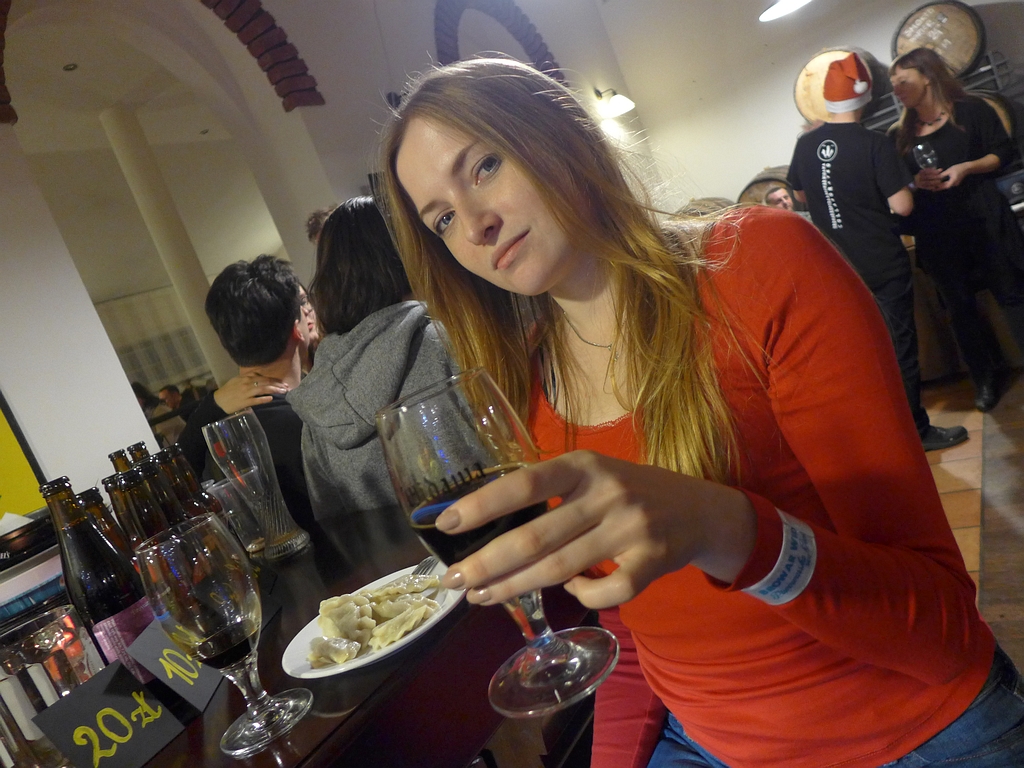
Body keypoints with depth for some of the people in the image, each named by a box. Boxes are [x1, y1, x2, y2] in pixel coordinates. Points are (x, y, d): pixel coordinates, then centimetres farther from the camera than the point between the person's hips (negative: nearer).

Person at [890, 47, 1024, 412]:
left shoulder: (971, 110, 2)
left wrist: (966, 168, -16)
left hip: (982, 221, -3)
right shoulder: (902, 133, 11)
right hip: (935, 232, 3)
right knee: (960, 307, 7)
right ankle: (986, 379, 20)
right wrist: (916, 181, -9)